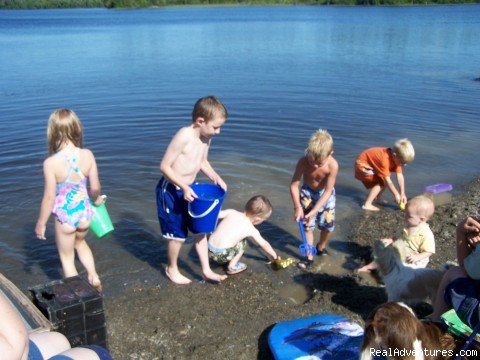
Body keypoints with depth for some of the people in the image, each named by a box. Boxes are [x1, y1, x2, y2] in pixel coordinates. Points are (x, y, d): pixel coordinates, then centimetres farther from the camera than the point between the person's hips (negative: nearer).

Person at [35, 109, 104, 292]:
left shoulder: (51, 163, -22)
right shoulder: (87, 155, -14)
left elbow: (49, 198, -15)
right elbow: (95, 188, -7)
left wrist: (41, 223, 0)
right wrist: (96, 199, 17)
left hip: (65, 216, -4)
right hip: (85, 211, 4)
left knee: (67, 257, 19)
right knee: (80, 242, 35)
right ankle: (94, 277, 30)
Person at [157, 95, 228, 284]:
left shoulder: (206, 137, -3)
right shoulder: (184, 136, -27)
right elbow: (164, 166, -23)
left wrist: (215, 177, -2)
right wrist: (184, 187, -28)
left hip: (188, 189, 8)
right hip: (170, 190, -8)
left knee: (200, 229, 12)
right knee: (178, 235, 4)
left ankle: (206, 270, 26)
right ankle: (172, 269, 30)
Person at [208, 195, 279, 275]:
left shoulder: (231, 212, 7)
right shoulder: (251, 230, 2)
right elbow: (264, 244, 17)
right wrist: (274, 256, 33)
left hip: (209, 250, 5)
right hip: (221, 255, -4)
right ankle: (232, 267, 12)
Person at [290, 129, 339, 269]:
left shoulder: (333, 165, -33)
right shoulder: (303, 161, -31)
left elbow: (327, 192, -27)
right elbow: (294, 185, -22)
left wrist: (313, 212, -30)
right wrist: (297, 207, -28)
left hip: (325, 194, 0)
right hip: (307, 192, 0)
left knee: (328, 224, 3)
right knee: (308, 225, -2)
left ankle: (321, 247, 33)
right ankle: (309, 256, 11)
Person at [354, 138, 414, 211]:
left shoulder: (396, 159, -10)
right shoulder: (385, 159, -36)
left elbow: (400, 176, -12)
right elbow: (387, 180, -32)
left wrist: (403, 194, -16)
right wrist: (396, 194, -25)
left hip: (372, 165, 9)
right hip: (362, 166, -9)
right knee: (380, 183, -19)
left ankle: (377, 198, 23)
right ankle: (367, 205, -18)